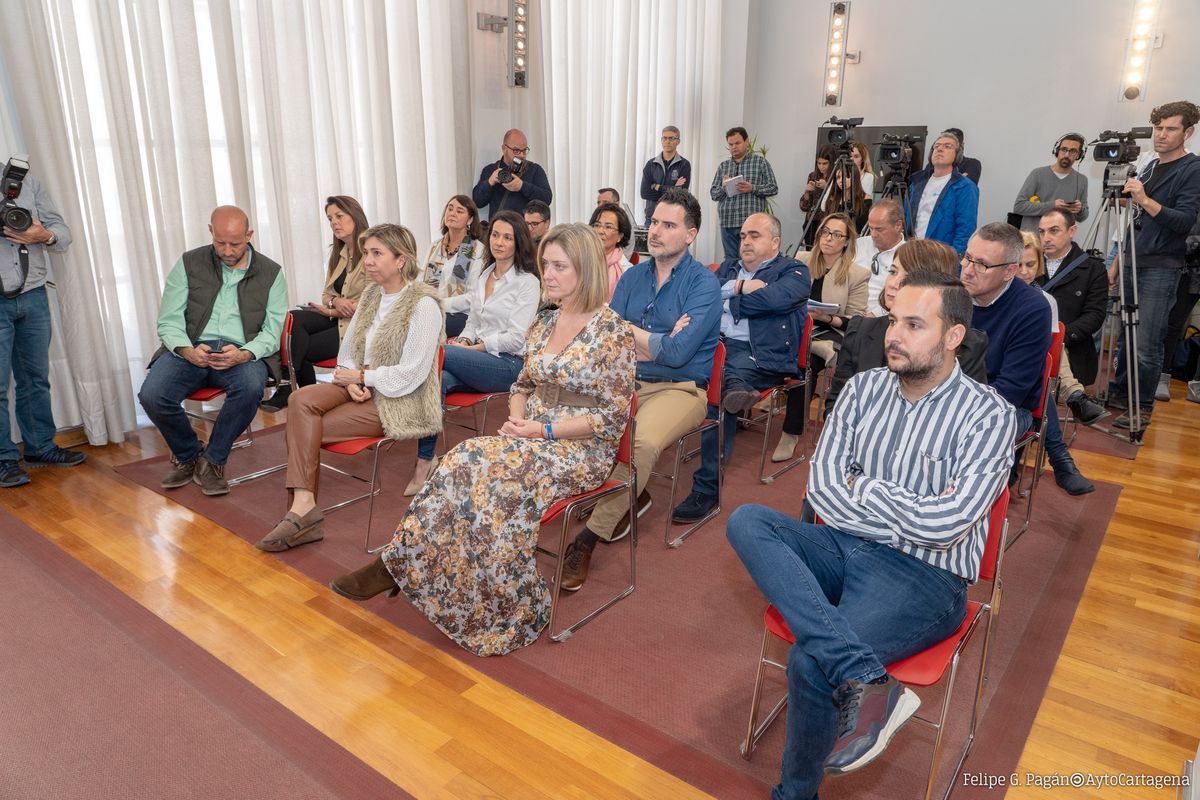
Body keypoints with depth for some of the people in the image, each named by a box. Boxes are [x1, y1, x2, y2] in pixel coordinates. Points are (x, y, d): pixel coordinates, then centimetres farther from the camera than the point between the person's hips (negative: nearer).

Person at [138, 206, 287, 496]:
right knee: (151, 395, -26)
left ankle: (212, 461, -10)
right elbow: (169, 321, 5)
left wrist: (243, 354, -22)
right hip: (191, 349, 2)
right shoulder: (189, 264, 7)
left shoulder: (271, 273, 5)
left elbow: (273, 332, -1)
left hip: (242, 354, -1)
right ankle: (188, 455, 7)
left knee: (251, 387, -36)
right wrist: (187, 350, -17)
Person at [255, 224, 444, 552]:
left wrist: (360, 376, -10)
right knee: (301, 399, -20)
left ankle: (304, 509, -6)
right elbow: (347, 350, 14)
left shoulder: (423, 304, -13)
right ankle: (304, 506, -25)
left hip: (399, 402, -7)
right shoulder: (372, 294, 12)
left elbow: (410, 375, -18)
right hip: (361, 388, 7)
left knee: (307, 429, -19)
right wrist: (353, 380, -7)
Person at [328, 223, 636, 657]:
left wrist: (543, 430, -19)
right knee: (468, 464, -25)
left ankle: (398, 566, -19)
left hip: (583, 449, -6)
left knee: (493, 477, -30)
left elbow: (613, 419, -12)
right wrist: (517, 417, -3)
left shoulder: (613, 331, -11)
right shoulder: (544, 322, 11)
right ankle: (400, 566, -23)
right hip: (531, 437, 6)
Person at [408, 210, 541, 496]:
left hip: (509, 364, -6)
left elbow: (516, 338, -10)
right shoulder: (484, 277, 19)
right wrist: (463, 342, 0)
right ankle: (424, 462, -26)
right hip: (479, 361, 6)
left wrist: (470, 348, -10)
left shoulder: (527, 281, -3)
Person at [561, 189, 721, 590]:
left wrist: (630, 332, -6)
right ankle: (632, 496, 3)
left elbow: (677, 353, -18)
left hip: (680, 388, -5)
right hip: (627, 381, 6)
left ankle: (589, 537, -19)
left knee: (642, 441, -34)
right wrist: (657, 342, -10)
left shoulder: (703, 283, -7)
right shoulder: (633, 276, 10)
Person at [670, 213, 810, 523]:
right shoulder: (728, 268, 28)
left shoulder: (793, 272, 12)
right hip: (716, 345, 6)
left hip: (760, 355, -6)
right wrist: (740, 286, -4)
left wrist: (728, 300, 1)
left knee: (716, 391, -30)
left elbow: (775, 298, -10)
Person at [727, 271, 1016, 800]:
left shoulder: (989, 415, -9)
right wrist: (910, 522, -11)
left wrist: (861, 486, -6)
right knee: (746, 522, -22)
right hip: (847, 547, 5)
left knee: (810, 661, -27)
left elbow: (943, 525, -19)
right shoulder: (865, 388, 5)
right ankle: (867, 681, -30)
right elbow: (822, 488, -1)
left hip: (926, 577, -5)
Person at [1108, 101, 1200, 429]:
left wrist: (1146, 201, -29)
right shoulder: (1148, 168, 16)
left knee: (1146, 345, -8)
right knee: (1125, 337, 10)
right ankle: (1119, 395, 21)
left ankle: (1142, 408, 3)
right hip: (1133, 264, 7)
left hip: (1161, 269, -7)